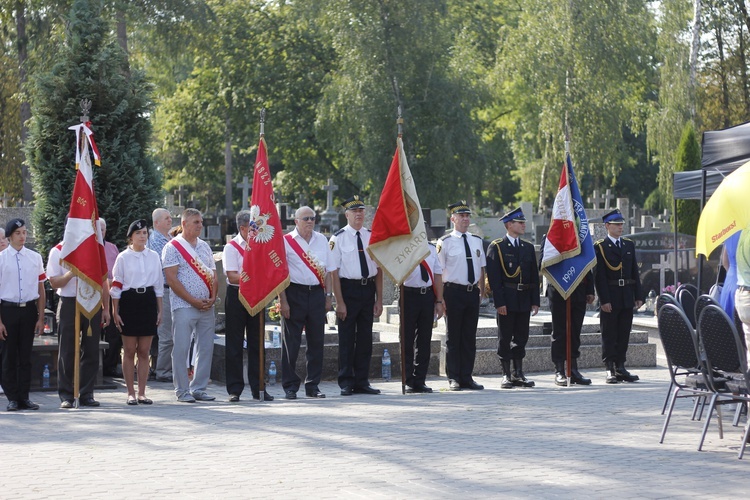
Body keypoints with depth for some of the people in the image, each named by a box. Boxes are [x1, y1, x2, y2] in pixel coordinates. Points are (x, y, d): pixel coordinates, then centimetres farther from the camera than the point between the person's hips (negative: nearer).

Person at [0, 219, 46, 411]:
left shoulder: (35, 258, 6)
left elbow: (41, 290, 10)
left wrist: (41, 318, 6)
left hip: (29, 309, 2)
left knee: (26, 356, 7)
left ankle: (24, 397, 14)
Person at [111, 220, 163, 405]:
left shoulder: (154, 256, 8)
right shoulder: (123, 257, -1)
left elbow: (159, 285, 12)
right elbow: (116, 286, -1)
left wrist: (159, 310, 9)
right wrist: (115, 312, -5)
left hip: (148, 301, 3)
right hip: (129, 301, -3)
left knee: (144, 352, 4)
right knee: (130, 351, 1)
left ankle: (142, 392, 10)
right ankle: (131, 393, 7)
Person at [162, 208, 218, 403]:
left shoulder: (205, 247, 15)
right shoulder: (173, 247, -4)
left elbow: (213, 274, 16)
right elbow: (171, 279, -10)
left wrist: (212, 298, -2)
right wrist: (193, 301, -14)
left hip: (206, 306, 6)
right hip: (184, 306, -6)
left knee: (206, 348, 5)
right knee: (181, 349, -4)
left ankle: (199, 388, 14)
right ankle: (182, 391, 2)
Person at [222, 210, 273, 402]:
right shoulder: (231, 247, -6)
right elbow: (232, 277, -14)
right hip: (236, 297, -5)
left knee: (257, 343, 7)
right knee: (234, 345, 0)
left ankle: (258, 388, 12)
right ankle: (234, 389, 5)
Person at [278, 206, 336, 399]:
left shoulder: (321, 240, 11)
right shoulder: (286, 242, -2)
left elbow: (328, 270, 16)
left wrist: (328, 296, 9)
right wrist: (283, 301, -10)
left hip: (317, 293, 4)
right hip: (295, 293, -4)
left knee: (316, 341, 6)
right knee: (291, 342, 0)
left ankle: (313, 385, 15)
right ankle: (290, 387, 7)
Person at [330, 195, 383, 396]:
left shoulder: (372, 236, 8)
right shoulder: (338, 238, -6)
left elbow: (378, 269, 10)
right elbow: (334, 272, -8)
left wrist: (379, 300, 5)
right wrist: (339, 302, -14)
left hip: (368, 289, 4)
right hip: (348, 289, -4)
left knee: (365, 338, 9)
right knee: (347, 338, 1)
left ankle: (362, 382, 18)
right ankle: (346, 384, 10)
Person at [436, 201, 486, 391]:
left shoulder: (476, 241, 10)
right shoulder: (445, 242, -5)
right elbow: (438, 271, -7)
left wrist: (482, 291, 11)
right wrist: (440, 297, -12)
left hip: (472, 292, 5)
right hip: (454, 292, -5)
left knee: (470, 337, 8)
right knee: (453, 337, 2)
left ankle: (466, 377, 14)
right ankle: (453, 378, 7)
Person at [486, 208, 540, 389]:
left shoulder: (528, 247, 14)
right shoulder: (497, 247, -3)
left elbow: (534, 276, 14)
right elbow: (494, 277, -9)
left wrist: (535, 301, 6)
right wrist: (499, 302, -15)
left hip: (524, 301, 5)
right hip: (507, 301, -5)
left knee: (521, 338, 8)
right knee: (505, 338, 0)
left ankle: (518, 374, 15)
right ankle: (506, 375, 5)